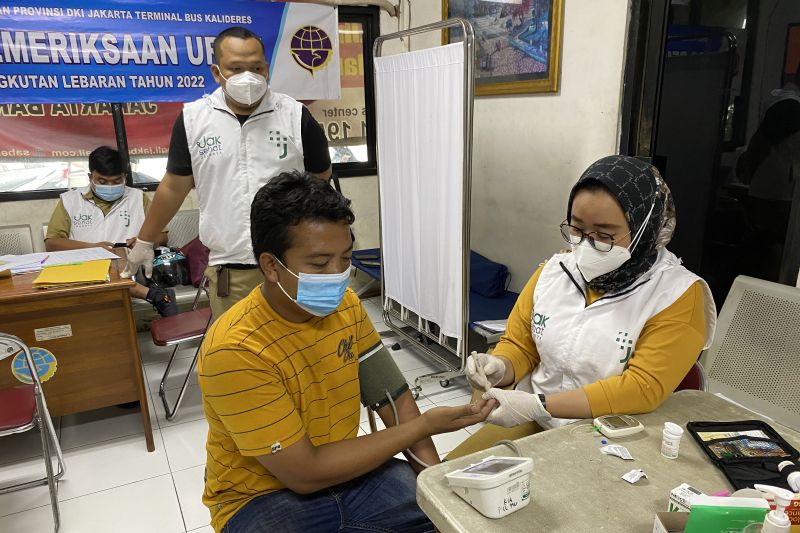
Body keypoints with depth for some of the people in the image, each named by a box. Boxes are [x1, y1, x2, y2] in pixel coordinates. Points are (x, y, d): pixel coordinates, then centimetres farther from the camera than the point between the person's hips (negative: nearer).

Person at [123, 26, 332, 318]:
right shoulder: (192, 118, 1)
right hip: (227, 268, 1)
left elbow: (321, 179, 9)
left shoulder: (296, 116, -2)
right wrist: (145, 241, 17)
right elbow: (174, 187, 11)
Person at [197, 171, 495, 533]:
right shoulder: (234, 351, -27)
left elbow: (393, 396, 0)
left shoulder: (346, 305, -6)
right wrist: (423, 426, -21)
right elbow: (305, 474, -24)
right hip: (264, 498, -5)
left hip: (345, 471, 5)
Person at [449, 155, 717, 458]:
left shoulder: (677, 294, -14)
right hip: (532, 424, 5)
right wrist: (499, 367, -17)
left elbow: (643, 389, -20)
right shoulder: (553, 271, 0)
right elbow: (519, 346, 8)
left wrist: (536, 406, -26)